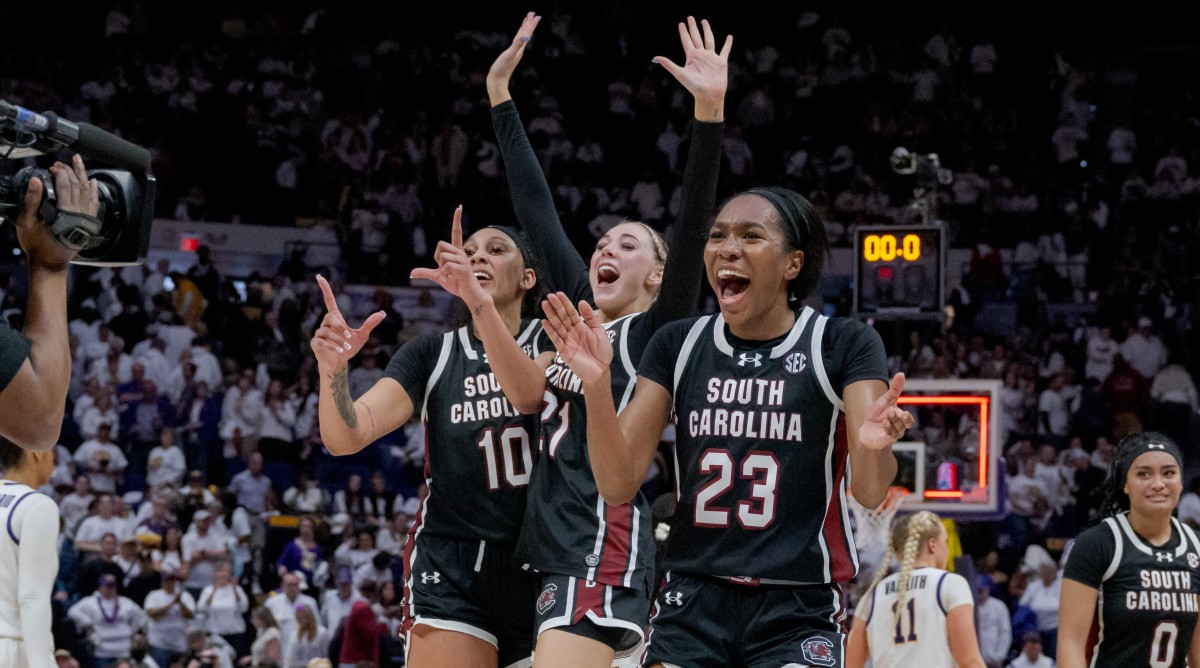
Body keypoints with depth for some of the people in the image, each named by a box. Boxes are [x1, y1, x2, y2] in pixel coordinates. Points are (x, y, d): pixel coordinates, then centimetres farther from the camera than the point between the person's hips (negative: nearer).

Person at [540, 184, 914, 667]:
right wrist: (596, 386, -18)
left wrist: (874, 445, -35)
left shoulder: (843, 344, -4)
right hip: (692, 605, 3)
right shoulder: (677, 346, 5)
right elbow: (619, 484, -1)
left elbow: (869, 491, -12)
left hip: (797, 611, -3)